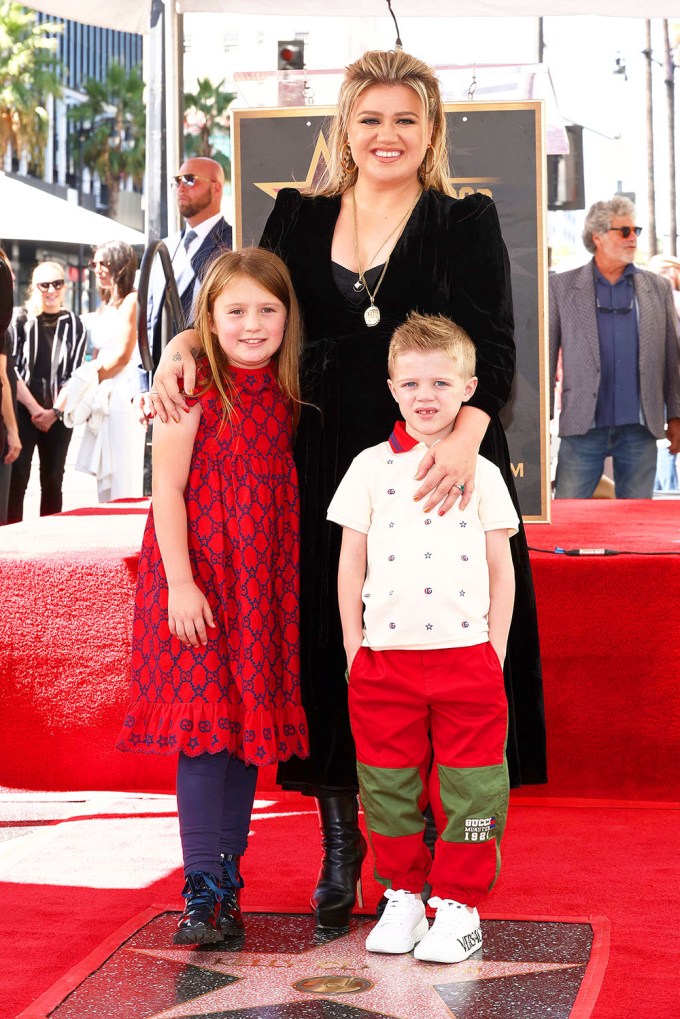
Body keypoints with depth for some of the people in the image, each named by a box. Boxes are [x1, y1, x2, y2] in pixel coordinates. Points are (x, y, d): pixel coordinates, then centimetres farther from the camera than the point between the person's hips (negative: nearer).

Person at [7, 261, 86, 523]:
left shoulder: (74, 326, 7)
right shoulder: (20, 321, 1)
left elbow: (74, 375, 3)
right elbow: (11, 370, -4)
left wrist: (54, 411, -9)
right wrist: (35, 408, -11)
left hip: (58, 415, 2)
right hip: (22, 412, -2)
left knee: (53, 481, 5)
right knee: (16, 479, -8)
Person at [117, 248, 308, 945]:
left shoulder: (283, 392, 7)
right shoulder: (193, 388, -9)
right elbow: (167, 489, -11)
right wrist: (180, 582, -15)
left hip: (263, 584, 6)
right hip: (196, 580, -5)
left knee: (249, 726, 8)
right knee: (206, 725, -8)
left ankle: (228, 878, 19)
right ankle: (203, 891, -3)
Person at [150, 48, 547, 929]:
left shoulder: (467, 224, 2)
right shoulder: (300, 220, 10)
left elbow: (492, 348, -9)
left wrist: (465, 435, -26)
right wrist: (186, 343, -7)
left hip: (436, 470, -2)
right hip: (327, 474, 3)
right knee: (327, 650, 6)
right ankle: (339, 839, 21)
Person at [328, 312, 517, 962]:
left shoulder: (481, 473, 5)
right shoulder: (370, 467, 6)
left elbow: (501, 570, 8)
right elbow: (351, 565, 8)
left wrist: (495, 652, 2)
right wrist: (354, 646, 3)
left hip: (466, 657, -1)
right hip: (384, 658, 1)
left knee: (466, 787, 2)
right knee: (388, 784, 8)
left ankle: (458, 904, 13)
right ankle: (403, 894, 22)